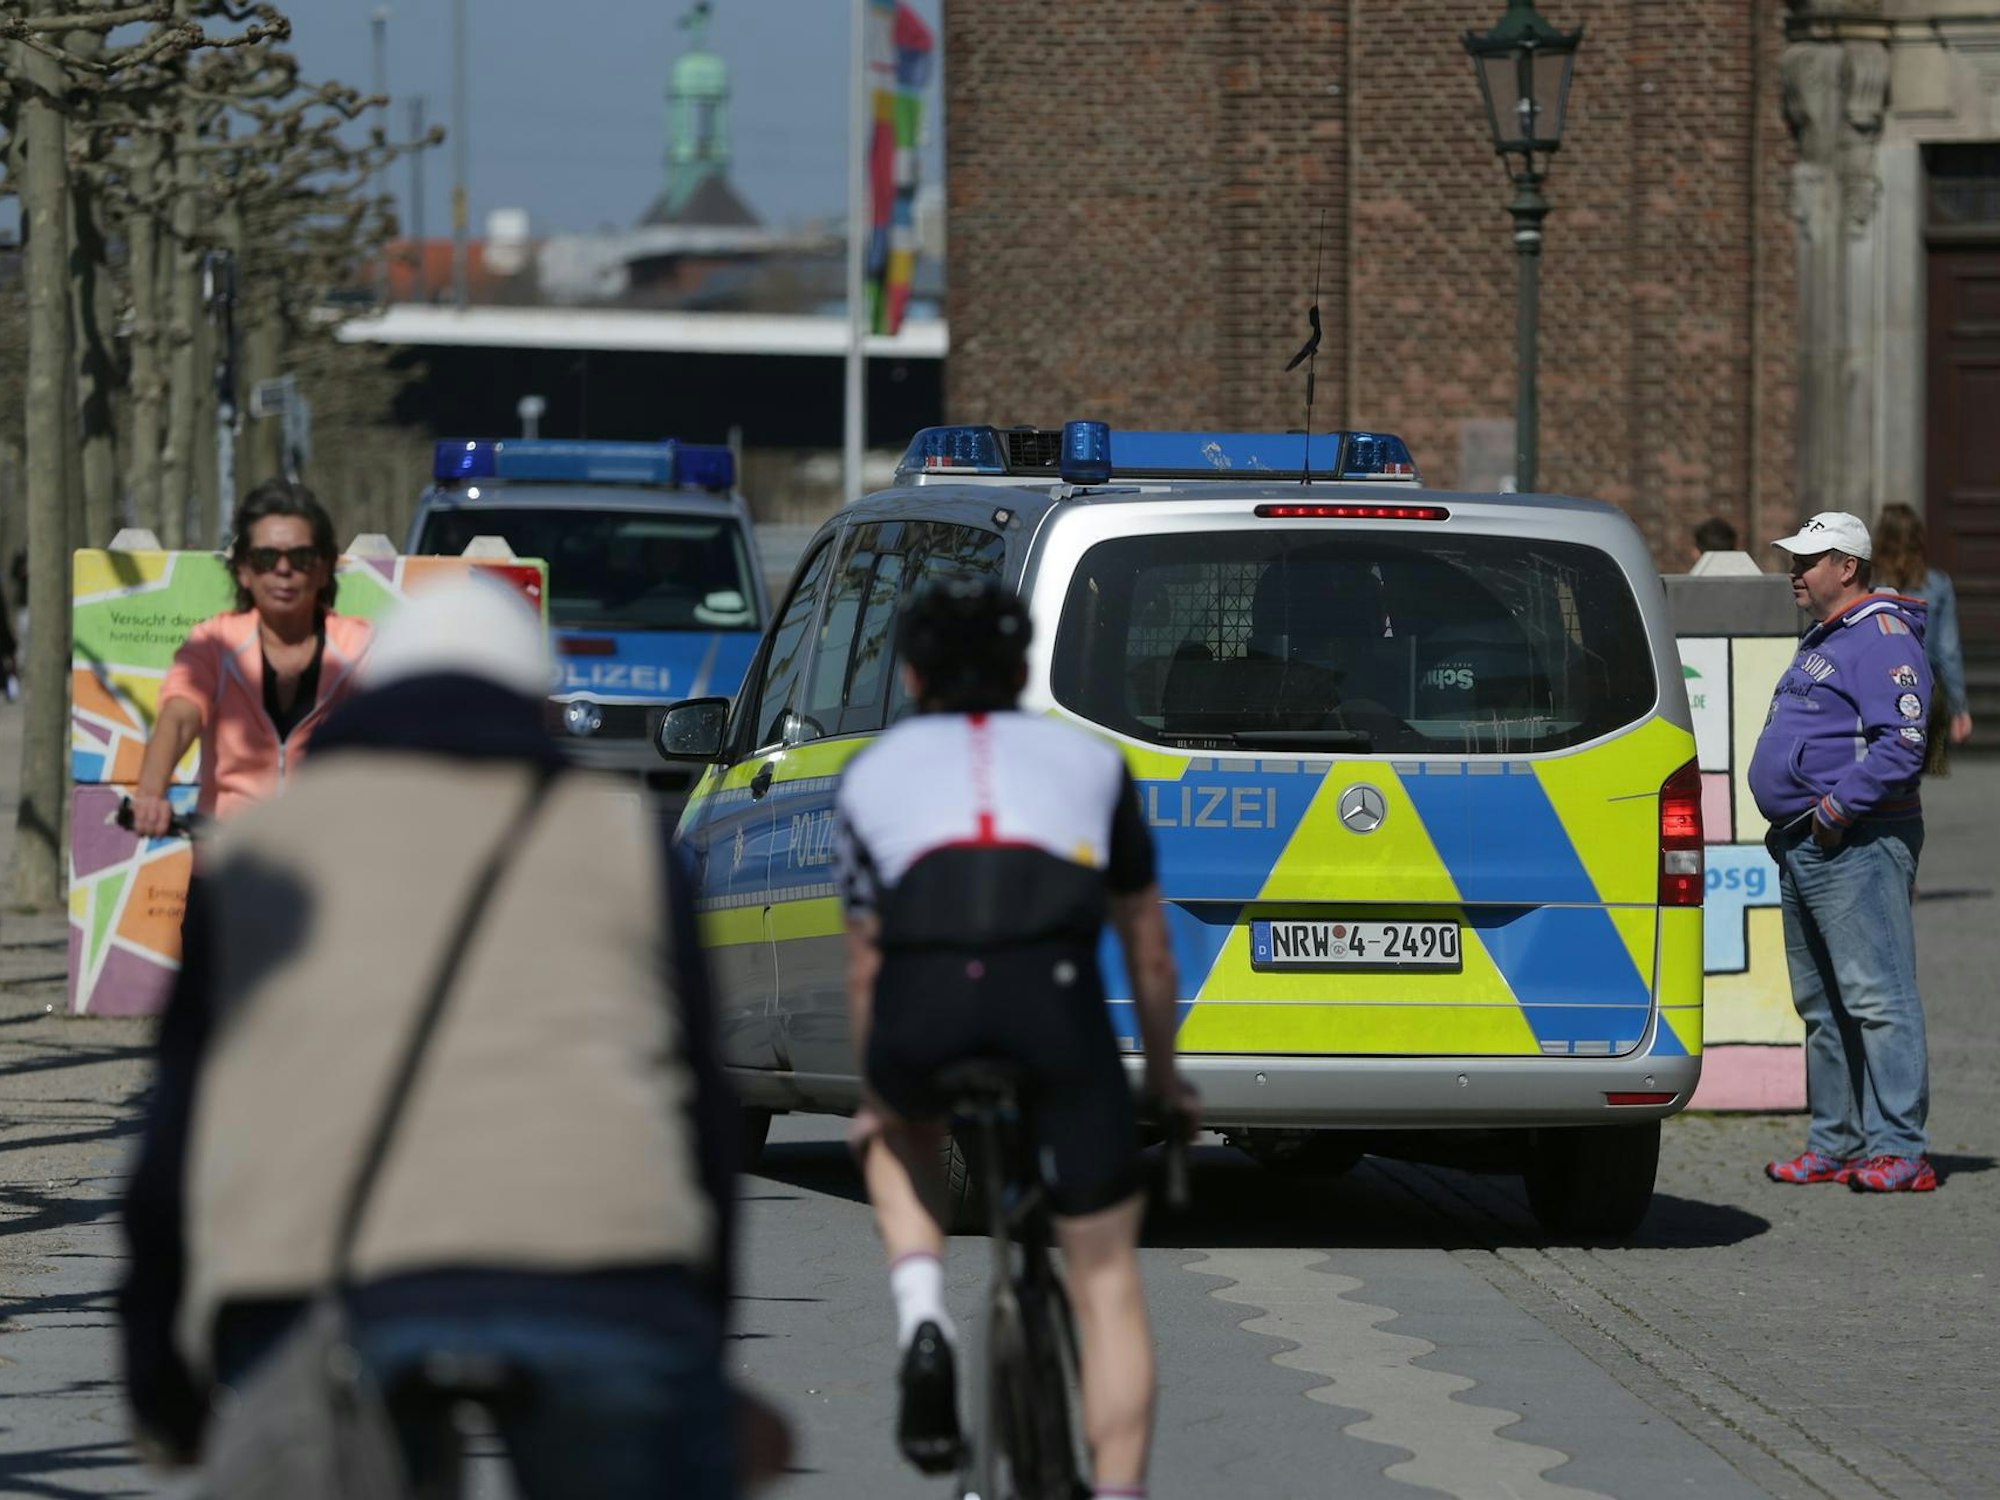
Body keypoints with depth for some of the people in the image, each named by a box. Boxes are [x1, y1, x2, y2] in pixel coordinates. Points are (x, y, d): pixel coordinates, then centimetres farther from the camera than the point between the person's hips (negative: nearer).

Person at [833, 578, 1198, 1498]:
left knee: (901, 1134, 35)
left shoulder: (873, 772, 27)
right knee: (1105, 1279, 10)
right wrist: (1164, 1077, 48)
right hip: (1055, 990, 0)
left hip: (922, 999, 0)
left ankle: (921, 1316, 10)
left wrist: (874, 1101, 44)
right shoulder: (1088, 760, 28)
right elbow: (1149, 949, 34)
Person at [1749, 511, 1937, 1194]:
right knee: (1821, 1006, 13)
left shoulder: (1882, 641, -13)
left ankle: (1900, 1150, -16)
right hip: (1803, 849, 11)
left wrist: (1836, 808, -21)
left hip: (1857, 848, -11)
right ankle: (1837, 1144, 19)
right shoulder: (1822, 642, 20)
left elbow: (1903, 746, -22)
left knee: (1878, 998, -13)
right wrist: (1794, 818, 16)